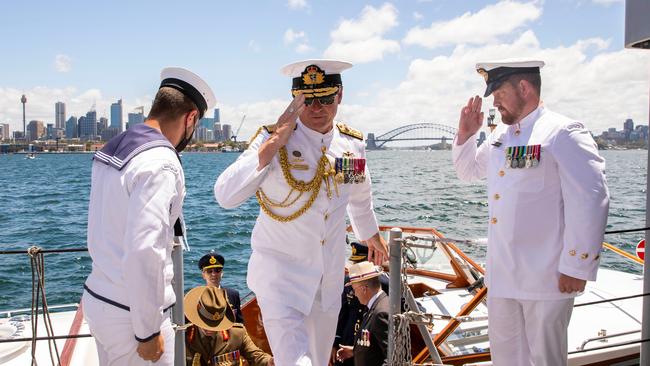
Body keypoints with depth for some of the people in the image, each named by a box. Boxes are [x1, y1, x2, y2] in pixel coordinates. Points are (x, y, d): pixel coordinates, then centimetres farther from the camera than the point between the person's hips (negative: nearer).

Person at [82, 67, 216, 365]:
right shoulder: (161, 163, -22)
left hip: (97, 297, 9)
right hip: (130, 314, -9)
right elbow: (143, 253, -26)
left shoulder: (112, 148, 6)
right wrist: (148, 331, -19)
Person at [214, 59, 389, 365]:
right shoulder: (272, 140, -16)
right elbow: (226, 196, -30)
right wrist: (275, 142, -32)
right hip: (280, 272, -5)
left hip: (330, 276, 5)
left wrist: (372, 235, 31)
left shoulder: (353, 143, -2)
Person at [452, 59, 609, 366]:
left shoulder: (564, 133, -13)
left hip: (546, 277, -7)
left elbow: (591, 202, -18)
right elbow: (468, 171, 25)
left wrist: (576, 268, -17)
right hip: (501, 272, 7)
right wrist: (465, 135, 7)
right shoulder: (500, 135, 11)